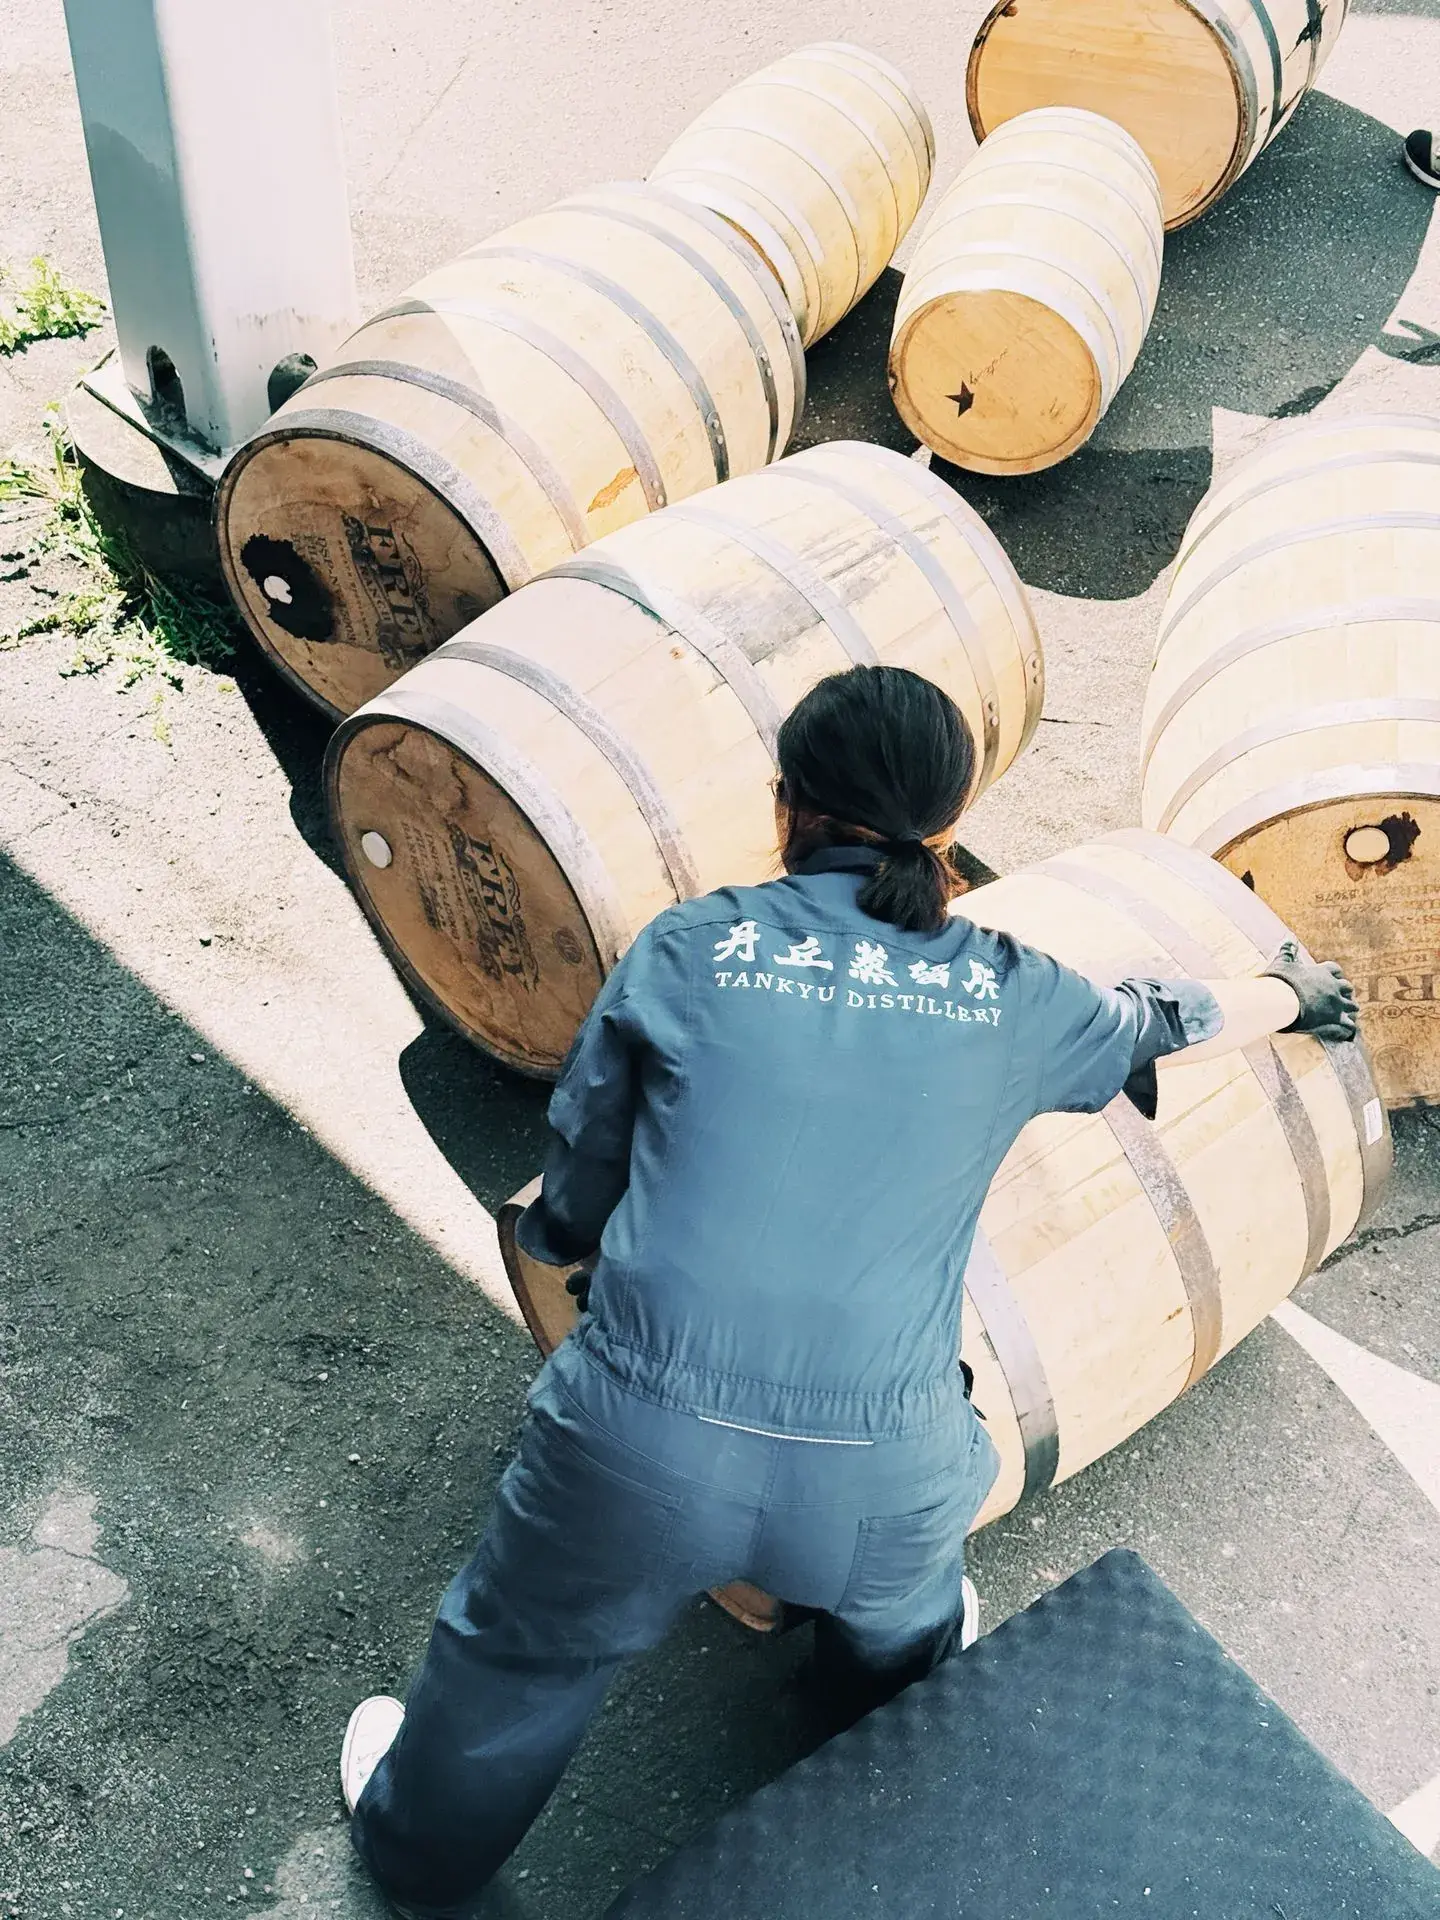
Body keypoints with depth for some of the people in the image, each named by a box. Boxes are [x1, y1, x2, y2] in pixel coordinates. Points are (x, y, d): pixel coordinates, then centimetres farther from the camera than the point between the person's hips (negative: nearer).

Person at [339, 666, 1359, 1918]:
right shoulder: (1011, 998, 2)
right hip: (877, 1483, 2)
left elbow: (581, 1176, 7)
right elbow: (1173, 1023, 23)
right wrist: (1295, 995, 44)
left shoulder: (687, 950, -2)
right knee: (902, 1627, 36)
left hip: (639, 1448, -1)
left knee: (526, 1656, 27)